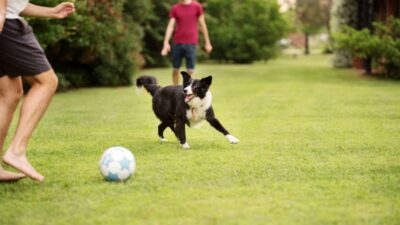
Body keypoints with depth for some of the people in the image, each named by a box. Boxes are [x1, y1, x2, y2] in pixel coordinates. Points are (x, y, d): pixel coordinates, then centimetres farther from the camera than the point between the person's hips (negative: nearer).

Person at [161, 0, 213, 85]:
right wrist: (166, 43, -9)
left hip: (191, 43, -2)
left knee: (190, 71, -5)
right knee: (175, 69, 6)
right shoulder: (175, 8, 5)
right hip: (178, 42, 2)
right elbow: (170, 26, 1)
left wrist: (207, 43, 5)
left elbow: (202, 24, 4)